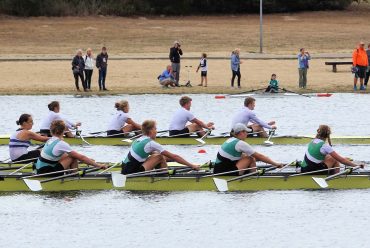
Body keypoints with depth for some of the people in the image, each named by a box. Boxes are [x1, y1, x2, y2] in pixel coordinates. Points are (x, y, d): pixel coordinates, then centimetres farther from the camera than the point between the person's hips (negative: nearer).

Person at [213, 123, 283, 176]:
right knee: (250, 159, -6)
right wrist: (275, 164, -2)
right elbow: (259, 156, -9)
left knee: (245, 156, 16)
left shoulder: (231, 140, 14)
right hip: (226, 174, -9)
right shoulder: (240, 143, -13)